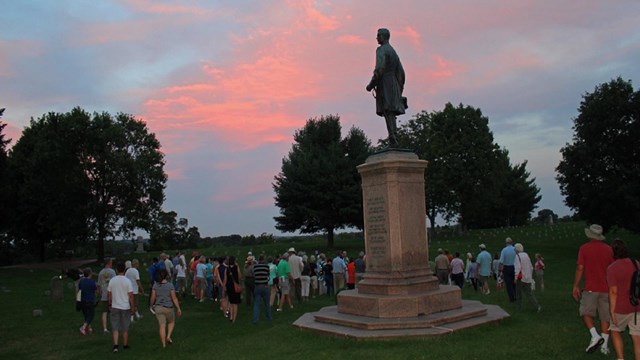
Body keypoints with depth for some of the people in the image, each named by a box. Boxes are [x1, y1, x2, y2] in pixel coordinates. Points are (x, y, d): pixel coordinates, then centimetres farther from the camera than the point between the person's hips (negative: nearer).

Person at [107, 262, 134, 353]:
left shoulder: (112, 280, -4)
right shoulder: (127, 281, -12)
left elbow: (108, 294, 2)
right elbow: (131, 295, -11)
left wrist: (110, 304, 17)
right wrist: (133, 307, -3)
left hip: (115, 307, 2)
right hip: (125, 307, -1)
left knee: (115, 327, 8)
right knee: (125, 328, 12)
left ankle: (115, 345, -4)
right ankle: (125, 345, 23)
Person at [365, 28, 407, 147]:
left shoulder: (381, 50, -5)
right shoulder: (394, 52, 23)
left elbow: (380, 69, -19)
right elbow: (401, 72, 21)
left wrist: (371, 85, -13)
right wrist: (399, 91, 22)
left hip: (384, 84, -9)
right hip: (394, 85, 9)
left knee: (388, 113, -13)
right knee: (391, 115, 7)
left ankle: (393, 141, -19)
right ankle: (394, 140, 3)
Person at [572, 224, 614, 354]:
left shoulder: (584, 248, -4)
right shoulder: (608, 249, 4)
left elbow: (580, 268, -7)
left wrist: (575, 286, -1)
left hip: (590, 288, -3)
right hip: (606, 289, 3)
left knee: (586, 313, 7)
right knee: (605, 316, 9)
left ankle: (595, 336, -13)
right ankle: (604, 345, 10)